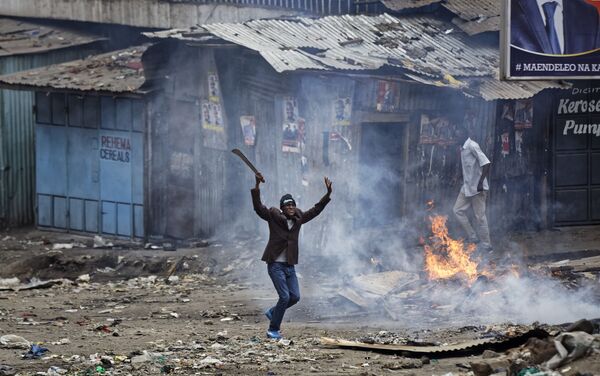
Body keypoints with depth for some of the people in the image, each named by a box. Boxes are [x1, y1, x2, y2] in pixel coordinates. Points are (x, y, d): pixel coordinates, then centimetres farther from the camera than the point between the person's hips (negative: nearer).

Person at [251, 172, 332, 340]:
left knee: (295, 296, 3)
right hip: (275, 264, -6)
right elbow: (258, 207, -20)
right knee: (285, 296, -11)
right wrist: (257, 187, -32)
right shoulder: (273, 217, -8)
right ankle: (273, 329, 2)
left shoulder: (298, 218, 6)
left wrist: (328, 194, 5)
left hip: (290, 265, 6)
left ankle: (272, 312, 28)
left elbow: (316, 210, 13)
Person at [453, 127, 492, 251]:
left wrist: (480, 183, -27)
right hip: (466, 187, 10)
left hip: (477, 188, -10)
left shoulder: (472, 146, -17)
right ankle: (472, 237, 13)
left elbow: (486, 163, -24)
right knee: (458, 210, 7)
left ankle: (486, 245, 6)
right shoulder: (462, 149, 12)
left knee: (480, 216, -3)